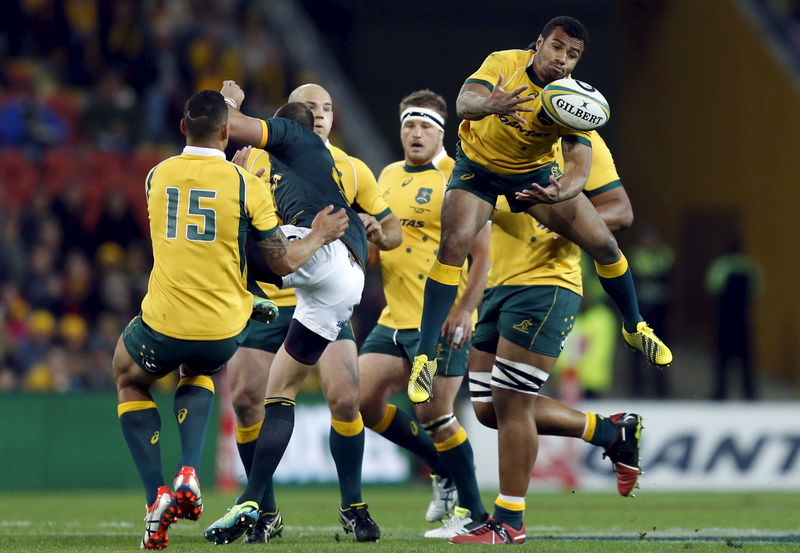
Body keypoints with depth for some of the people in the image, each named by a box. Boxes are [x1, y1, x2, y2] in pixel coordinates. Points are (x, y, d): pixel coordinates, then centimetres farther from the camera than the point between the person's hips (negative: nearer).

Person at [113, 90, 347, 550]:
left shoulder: (158, 176, 1)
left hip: (164, 324, 0)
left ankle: (158, 497, 10)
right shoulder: (246, 185, -8)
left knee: (130, 381, 30)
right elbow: (284, 262, -3)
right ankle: (189, 474, 11)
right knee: (197, 373, 36)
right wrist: (318, 237, 17)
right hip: (224, 330, 0)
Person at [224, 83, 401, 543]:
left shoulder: (352, 170, 4)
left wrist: (380, 234, -12)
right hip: (265, 299, 1)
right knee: (246, 399, -8)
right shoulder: (260, 159, 2)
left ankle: (353, 506, 1)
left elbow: (393, 229, 12)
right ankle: (266, 513, 9)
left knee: (345, 398, -16)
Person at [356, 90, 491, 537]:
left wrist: (465, 309, -19)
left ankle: (475, 512, 4)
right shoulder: (389, 177, 15)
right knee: (363, 400, 3)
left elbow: (483, 252, -11)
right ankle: (444, 469, 19)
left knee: (435, 415, -9)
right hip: (395, 317, 8)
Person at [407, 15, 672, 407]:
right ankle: (424, 357, -20)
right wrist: (488, 104, -68)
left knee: (603, 243, -2)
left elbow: (579, 168, -28)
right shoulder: (505, 64, -27)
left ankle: (634, 327, 25)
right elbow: (464, 103, -44)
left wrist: (557, 194, -51)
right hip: (479, 168, -3)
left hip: (536, 173, 3)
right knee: (454, 242, -26)